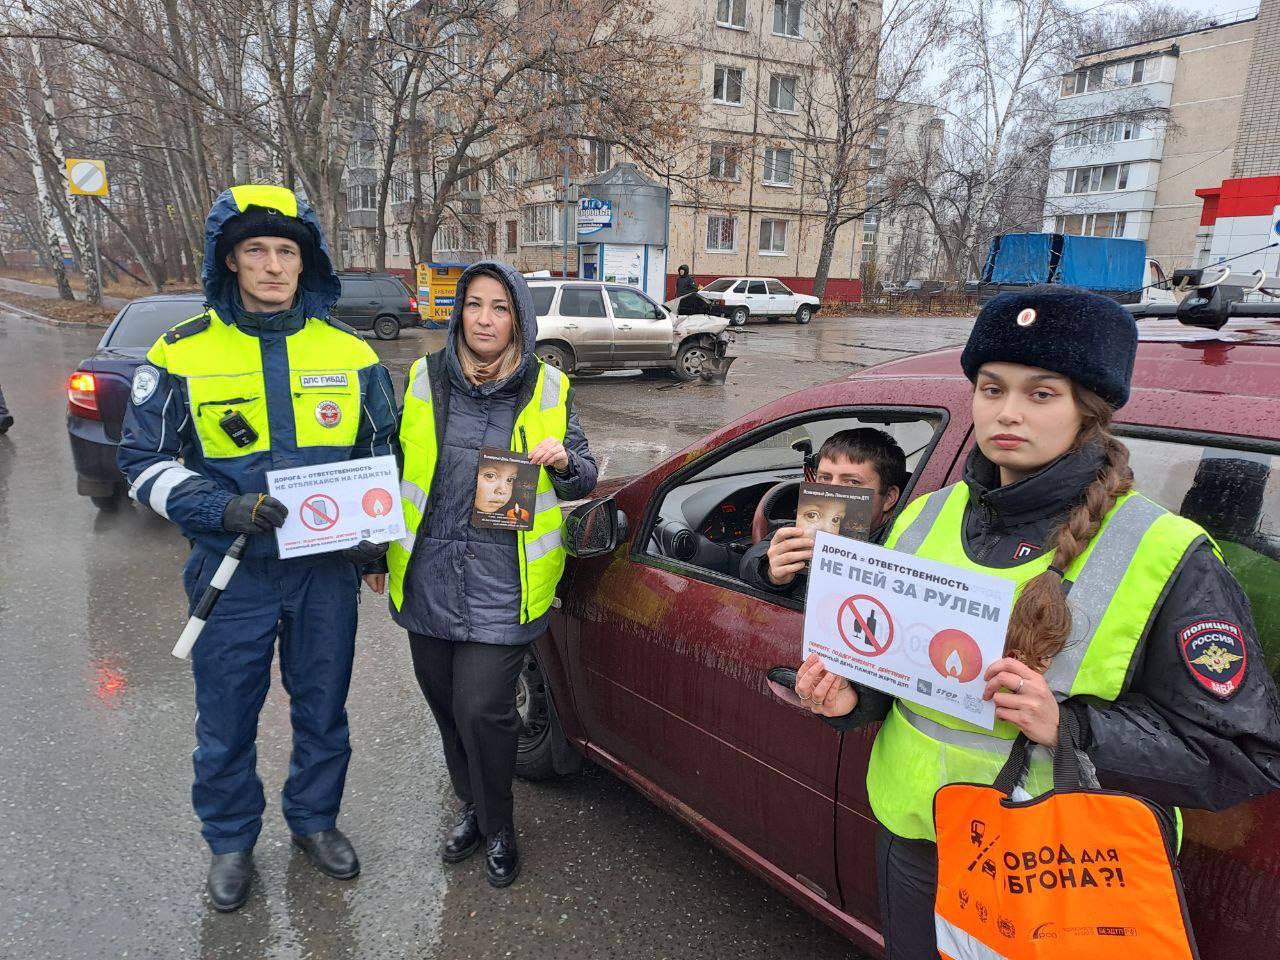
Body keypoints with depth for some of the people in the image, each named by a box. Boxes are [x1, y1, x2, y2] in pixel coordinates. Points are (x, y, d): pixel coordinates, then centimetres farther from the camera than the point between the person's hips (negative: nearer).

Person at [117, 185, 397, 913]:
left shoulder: (350, 351, 1)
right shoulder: (183, 354, -4)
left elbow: (385, 451, 11)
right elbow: (145, 461, -2)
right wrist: (225, 508, -19)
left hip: (329, 567, 2)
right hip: (233, 571, -1)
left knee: (324, 708, 16)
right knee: (226, 720, 12)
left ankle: (315, 820, 40)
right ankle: (231, 841, 37)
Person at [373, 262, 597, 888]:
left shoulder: (547, 389, -1)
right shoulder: (425, 379, 3)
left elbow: (583, 482, 6)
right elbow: (398, 467, 14)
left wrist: (565, 462, -16)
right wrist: (381, 549, 13)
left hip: (504, 580, -3)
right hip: (429, 576, 3)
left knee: (481, 709, -6)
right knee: (445, 703, 15)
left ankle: (497, 829, 21)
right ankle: (472, 807, 41)